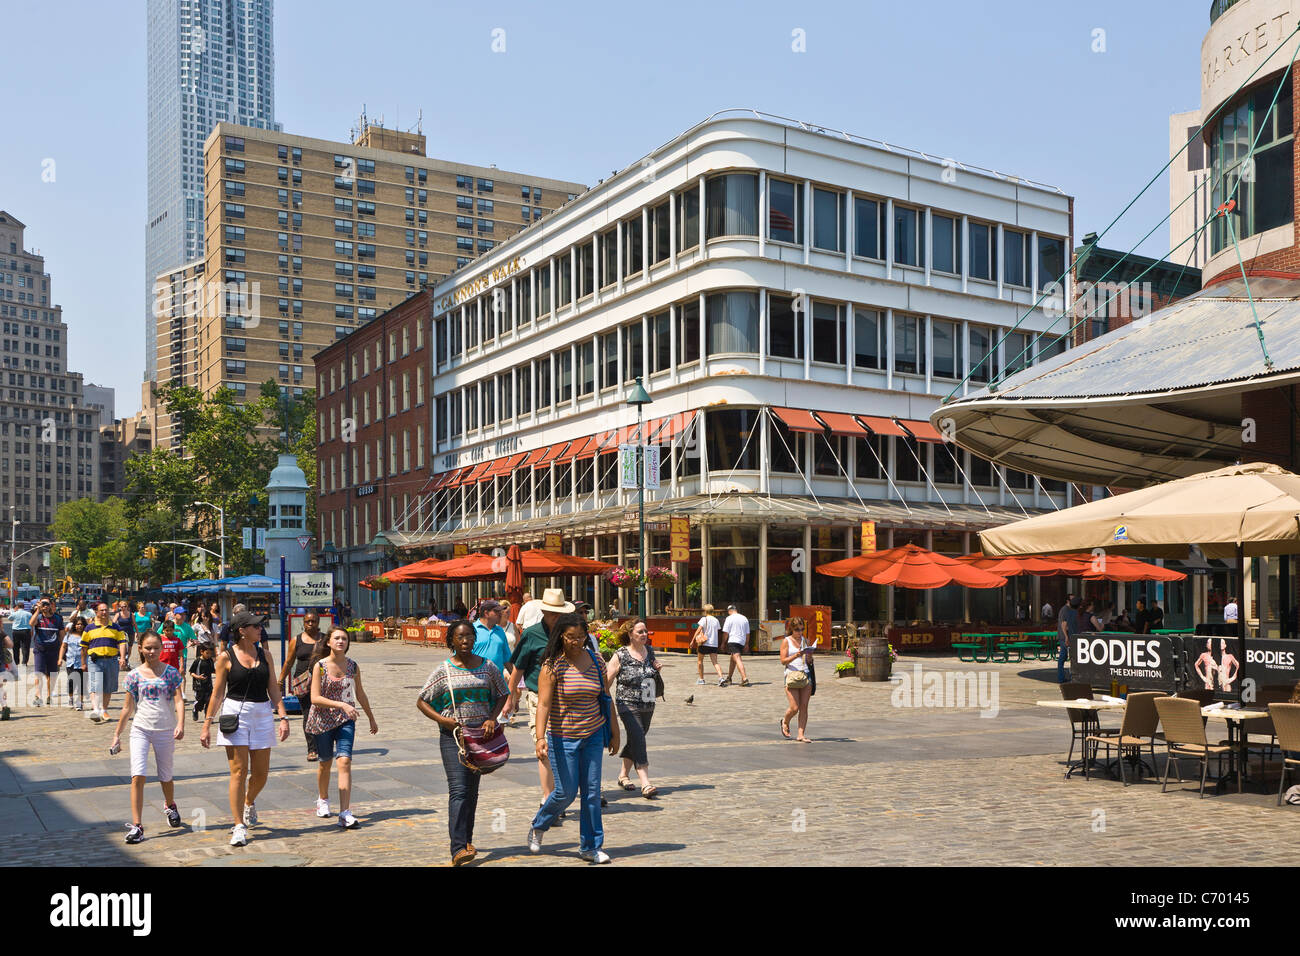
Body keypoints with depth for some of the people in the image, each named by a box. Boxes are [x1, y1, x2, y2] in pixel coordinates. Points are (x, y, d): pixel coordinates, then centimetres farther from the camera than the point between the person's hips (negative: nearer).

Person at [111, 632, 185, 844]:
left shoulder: (171, 672, 0)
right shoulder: (135, 675, 3)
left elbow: (179, 700, -5)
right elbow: (128, 707, 10)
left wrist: (180, 725, -19)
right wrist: (117, 734, 11)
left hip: (165, 731, 0)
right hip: (140, 729, 0)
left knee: (165, 777, 13)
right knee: (138, 776, -14)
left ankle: (170, 805, 44)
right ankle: (136, 826, -12)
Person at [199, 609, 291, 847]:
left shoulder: (264, 654, 7)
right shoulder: (226, 657, -2)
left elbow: (273, 689, 8)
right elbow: (217, 693, 1)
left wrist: (283, 717, -1)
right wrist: (207, 725, 0)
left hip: (263, 714, 4)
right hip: (235, 714, -3)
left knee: (261, 773, 8)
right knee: (239, 772, -6)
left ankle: (250, 802, 39)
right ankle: (239, 827, 1)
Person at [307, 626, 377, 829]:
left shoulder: (352, 666, -1)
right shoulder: (320, 666, -11)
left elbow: (360, 695, 13)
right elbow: (315, 698, -17)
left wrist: (371, 719, 20)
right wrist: (342, 704, -27)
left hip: (345, 720, 1)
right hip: (323, 720, -1)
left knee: (345, 761, -14)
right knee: (326, 762, 15)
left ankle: (345, 814, -16)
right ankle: (323, 799, 43)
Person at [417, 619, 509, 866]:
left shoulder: (487, 667, 4)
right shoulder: (443, 670, -2)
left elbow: (503, 694, 15)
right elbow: (421, 701, 3)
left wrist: (492, 719, -1)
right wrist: (441, 719, -11)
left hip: (480, 734, 3)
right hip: (452, 734, -3)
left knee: (473, 790, 11)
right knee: (458, 790, -14)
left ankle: (467, 841, 25)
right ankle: (458, 849, -19)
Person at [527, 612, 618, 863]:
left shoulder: (595, 660, 2)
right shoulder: (552, 665, -12)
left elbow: (606, 698, 11)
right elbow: (543, 704, -19)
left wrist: (614, 732, 13)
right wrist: (540, 737, -30)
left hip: (593, 736, 4)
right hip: (563, 738, -4)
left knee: (592, 791, 5)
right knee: (566, 792, 2)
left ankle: (590, 847, 17)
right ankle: (538, 826, 30)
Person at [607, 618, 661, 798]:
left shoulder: (650, 651, 7)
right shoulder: (620, 656, -10)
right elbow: (606, 681, -8)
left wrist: (657, 668, 1)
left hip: (648, 706, 6)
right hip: (628, 705, -6)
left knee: (635, 741, 15)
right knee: (638, 741, -16)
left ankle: (623, 775, 33)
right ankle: (645, 784, -21)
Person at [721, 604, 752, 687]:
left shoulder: (729, 618, -4)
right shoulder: (744, 618, 12)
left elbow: (726, 632, -7)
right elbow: (747, 633, 15)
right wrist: (747, 644, 23)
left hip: (733, 641, -7)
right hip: (742, 642, 7)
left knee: (737, 659, -15)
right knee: (733, 659, 21)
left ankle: (744, 679, -28)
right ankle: (728, 678, 33)